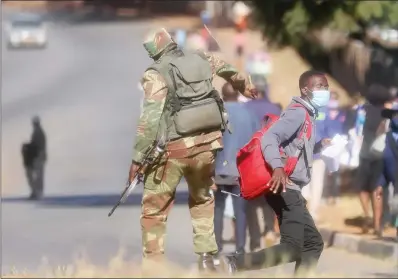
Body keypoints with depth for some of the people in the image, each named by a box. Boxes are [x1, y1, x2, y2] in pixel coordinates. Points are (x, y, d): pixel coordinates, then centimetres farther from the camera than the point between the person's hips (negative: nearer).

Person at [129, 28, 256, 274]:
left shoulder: (156, 75, -7)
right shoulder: (202, 60, 10)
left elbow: (150, 120, -15)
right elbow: (229, 71, 32)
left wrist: (137, 159, -11)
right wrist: (246, 87, 54)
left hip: (174, 148, -5)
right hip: (207, 143, 5)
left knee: (154, 209, 5)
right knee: (202, 200, 26)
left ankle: (152, 268, 0)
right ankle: (206, 259, 18)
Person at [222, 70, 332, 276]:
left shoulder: (307, 115, 19)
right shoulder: (298, 112, -11)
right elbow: (269, 138, -26)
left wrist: (320, 145, 27)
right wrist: (278, 167, -40)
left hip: (291, 190, 11)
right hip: (285, 188, -11)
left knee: (313, 243, 14)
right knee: (292, 248, -17)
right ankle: (234, 264, -22)